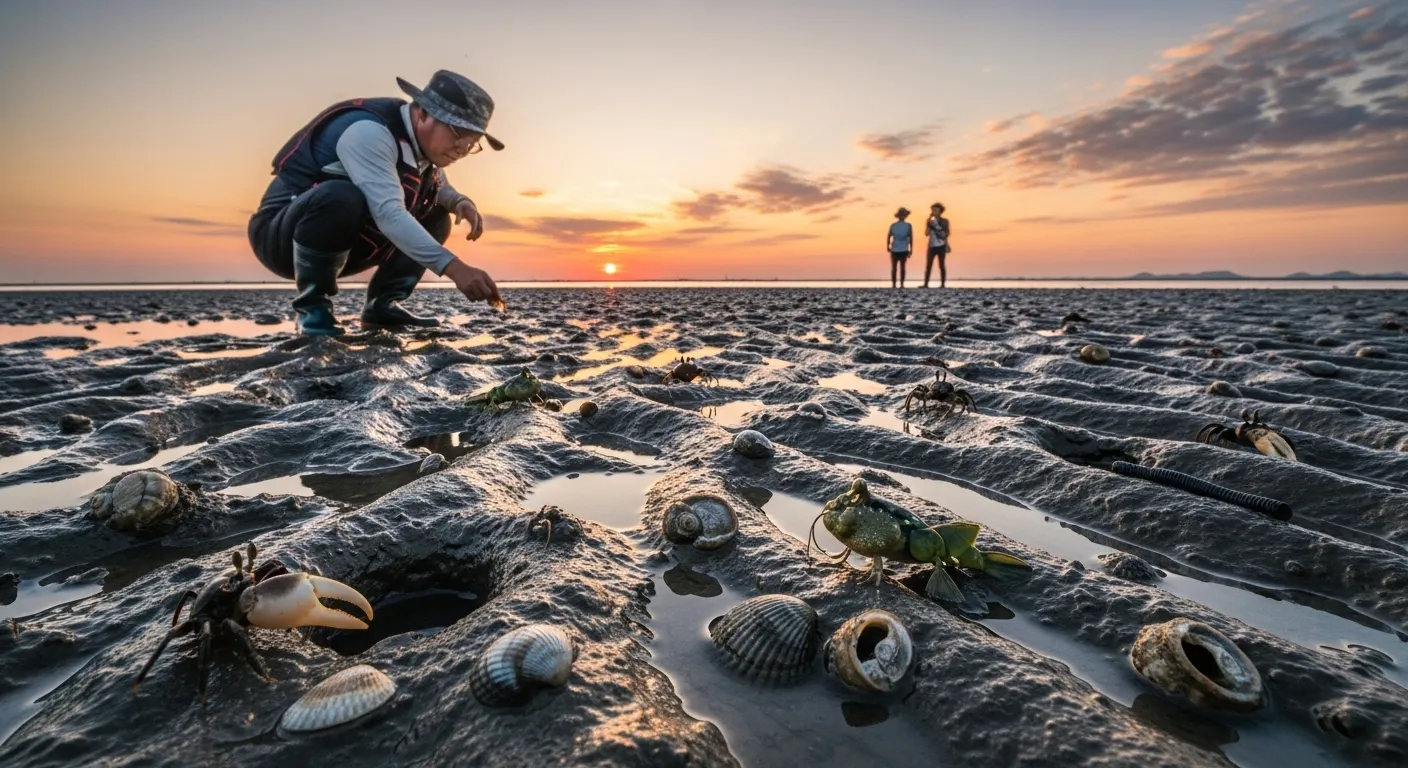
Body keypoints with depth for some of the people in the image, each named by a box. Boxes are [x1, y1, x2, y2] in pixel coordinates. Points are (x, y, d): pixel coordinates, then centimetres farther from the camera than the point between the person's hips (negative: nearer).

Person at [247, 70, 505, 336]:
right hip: (281, 235, -8)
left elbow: (438, 188, 15)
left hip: (341, 242, 8)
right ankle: (312, 306, -17)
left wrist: (461, 202, -10)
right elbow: (388, 214, -39)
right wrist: (453, 267, -48)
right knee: (340, 197, -38)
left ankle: (381, 305, 1)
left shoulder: (422, 140, -2)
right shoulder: (368, 131, -27)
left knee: (434, 219, 1)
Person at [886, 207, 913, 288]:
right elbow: (911, 238, -3)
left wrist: (888, 246, 14)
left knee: (894, 267, 7)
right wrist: (911, 250, 5)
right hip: (904, 250, 0)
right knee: (902, 267, 9)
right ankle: (901, 284, 8)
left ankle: (893, 284, 4)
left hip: (894, 250, 0)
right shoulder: (908, 225, -4)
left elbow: (888, 237, -1)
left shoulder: (893, 225, -2)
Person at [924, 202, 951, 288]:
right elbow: (927, 233, -1)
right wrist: (929, 224, -10)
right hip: (932, 246, 3)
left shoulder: (944, 221, 2)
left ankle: (942, 284, 4)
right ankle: (926, 284, -3)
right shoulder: (931, 221, 9)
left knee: (941, 265, 1)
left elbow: (946, 234, -2)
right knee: (928, 265, -3)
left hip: (941, 246, -3)